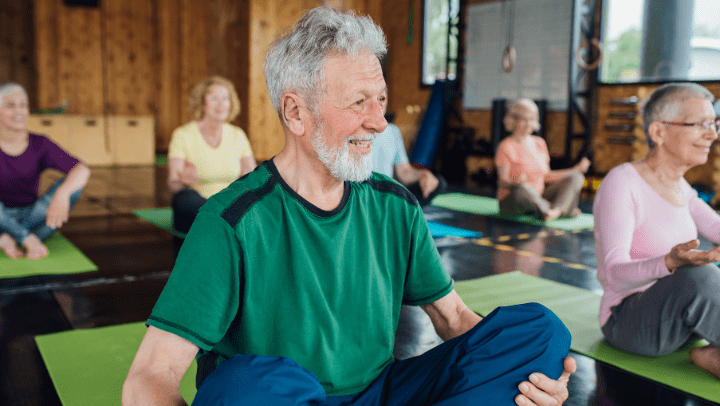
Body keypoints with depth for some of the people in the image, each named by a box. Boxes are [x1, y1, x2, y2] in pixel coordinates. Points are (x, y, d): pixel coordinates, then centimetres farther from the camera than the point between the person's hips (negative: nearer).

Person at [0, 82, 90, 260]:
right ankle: (31, 240, -20)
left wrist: (62, 194, -42)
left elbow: (82, 170, -19)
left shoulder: (40, 144, -5)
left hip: (30, 218, 2)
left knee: (72, 184, -20)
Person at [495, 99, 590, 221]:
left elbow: (546, 176, 17)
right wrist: (515, 183, -38)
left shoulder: (540, 143, 12)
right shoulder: (506, 146, -9)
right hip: (512, 201, -7)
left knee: (576, 178, -6)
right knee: (522, 189, -41)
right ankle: (564, 211, -28)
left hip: (538, 199, 7)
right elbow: (502, 182, -15)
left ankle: (556, 209, -34)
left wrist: (575, 169, 16)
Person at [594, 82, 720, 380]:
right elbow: (614, 275, -26)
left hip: (678, 314, 9)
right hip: (627, 320, -9)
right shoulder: (621, 184, -19)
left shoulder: (678, 186, 8)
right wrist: (671, 263, -44)